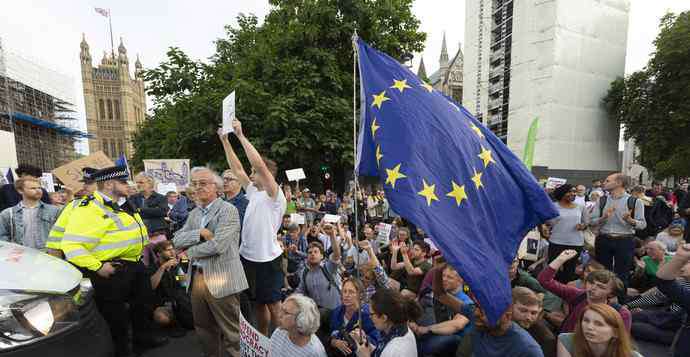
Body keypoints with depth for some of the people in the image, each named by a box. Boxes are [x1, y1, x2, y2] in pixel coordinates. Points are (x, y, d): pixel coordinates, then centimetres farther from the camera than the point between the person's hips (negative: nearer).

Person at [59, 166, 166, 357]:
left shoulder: (122, 206, 9)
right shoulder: (90, 209, -21)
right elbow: (71, 245, -26)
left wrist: (142, 248, 16)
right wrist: (97, 267, -26)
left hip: (135, 265, 9)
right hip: (112, 271, -9)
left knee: (144, 302, 22)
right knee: (115, 313, 11)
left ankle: (143, 335, 43)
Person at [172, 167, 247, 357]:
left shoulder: (228, 210, -13)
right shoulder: (194, 213, 12)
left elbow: (217, 245, -22)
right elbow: (177, 240, 3)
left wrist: (191, 252, -6)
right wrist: (200, 233, -15)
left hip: (220, 280, -7)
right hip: (197, 277, 8)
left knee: (231, 331, 5)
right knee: (203, 328, 23)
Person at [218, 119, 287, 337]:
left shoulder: (275, 196, -16)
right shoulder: (254, 192, 8)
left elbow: (259, 164, -29)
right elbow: (237, 168, 10)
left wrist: (241, 135, -25)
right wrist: (224, 139, 6)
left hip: (268, 259, -8)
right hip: (248, 256, 8)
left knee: (273, 304, 5)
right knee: (258, 302, 21)